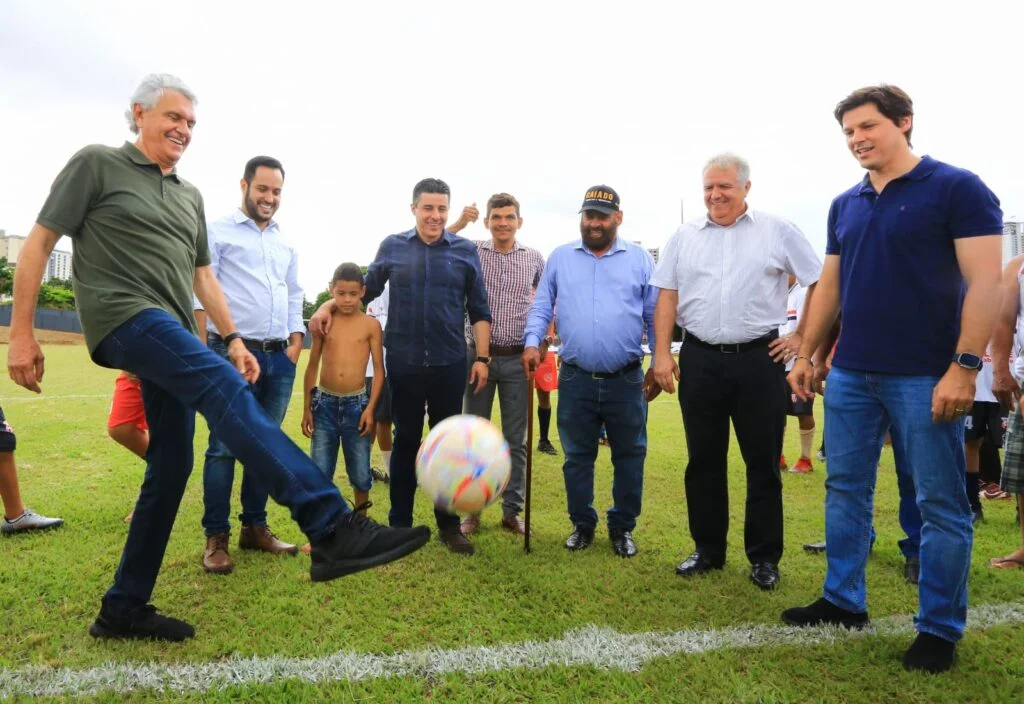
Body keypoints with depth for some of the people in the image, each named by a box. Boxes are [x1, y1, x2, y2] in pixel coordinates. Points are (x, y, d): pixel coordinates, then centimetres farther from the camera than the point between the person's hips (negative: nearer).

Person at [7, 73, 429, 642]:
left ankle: (123, 609, 19)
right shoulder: (97, 164, 5)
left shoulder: (190, 196, 23)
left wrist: (232, 338, 15)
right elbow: (38, 243, 2)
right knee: (225, 386, -32)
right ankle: (333, 530, -46)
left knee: (171, 467, 5)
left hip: (172, 335, 8)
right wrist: (21, 334, -5)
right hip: (124, 317, -8)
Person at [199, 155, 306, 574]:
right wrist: (205, 348, -14)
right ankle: (216, 538, 4)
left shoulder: (285, 243, 19)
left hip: (280, 357, 6)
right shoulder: (217, 232, 1)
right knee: (224, 447, -5)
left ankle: (255, 528, 20)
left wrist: (296, 339, 11)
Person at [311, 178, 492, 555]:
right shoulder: (392, 247, 4)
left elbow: (479, 309, 5)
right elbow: (366, 289, 15)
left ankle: (449, 525, 20)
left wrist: (482, 357, -1)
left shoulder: (465, 250, 3)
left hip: (450, 364, 0)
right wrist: (329, 306, 1)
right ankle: (399, 523, 21)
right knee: (406, 442, 9)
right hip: (403, 364, 0)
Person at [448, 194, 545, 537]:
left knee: (515, 440, 7)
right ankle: (471, 509, 17)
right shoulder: (471, 252, 0)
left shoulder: (534, 258, 4)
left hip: (518, 359, 1)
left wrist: (545, 339, 5)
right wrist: (458, 224, -17)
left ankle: (512, 510, 18)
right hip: (478, 355, -1)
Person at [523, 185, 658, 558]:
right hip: (575, 378, 1)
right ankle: (582, 524, 28)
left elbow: (656, 316, 7)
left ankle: (622, 527, 26)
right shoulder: (560, 257, 8)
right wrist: (532, 342, -8)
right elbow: (541, 305, 8)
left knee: (629, 457, 9)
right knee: (577, 457, 11)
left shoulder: (640, 259, 5)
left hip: (627, 379, 0)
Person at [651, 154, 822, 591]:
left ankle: (764, 557, 19)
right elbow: (667, 297, 6)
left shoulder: (777, 232, 3)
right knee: (704, 460, 10)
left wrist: (803, 337, 1)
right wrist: (662, 354, -1)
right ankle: (708, 550, 24)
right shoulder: (684, 237, 9)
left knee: (763, 462, 5)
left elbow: (820, 283, 6)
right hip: (699, 361, 2)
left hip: (759, 359, -2)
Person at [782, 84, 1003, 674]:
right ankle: (844, 600, 27)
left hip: (925, 377, -6)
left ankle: (940, 629, 19)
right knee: (845, 489, 12)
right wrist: (806, 354, 13)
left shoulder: (957, 188, -6)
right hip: (851, 375, 6)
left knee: (941, 505, 4)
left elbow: (986, 281, -12)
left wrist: (965, 366, -18)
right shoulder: (845, 205, 12)